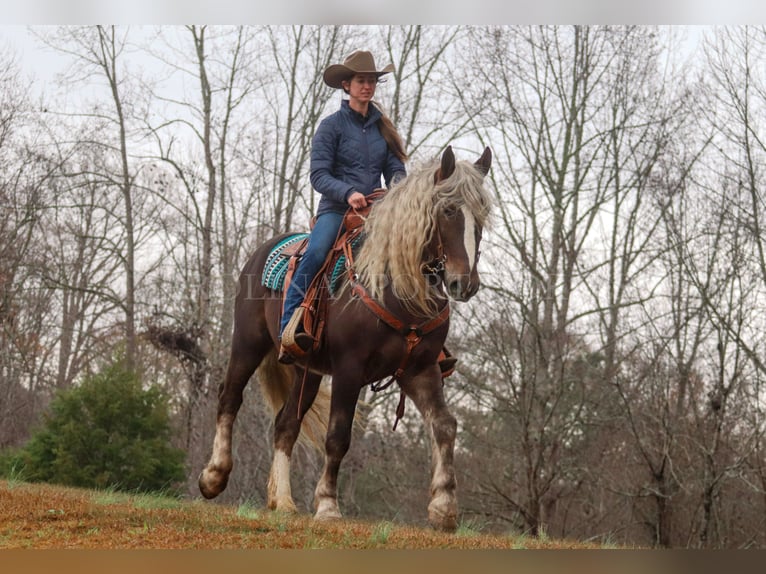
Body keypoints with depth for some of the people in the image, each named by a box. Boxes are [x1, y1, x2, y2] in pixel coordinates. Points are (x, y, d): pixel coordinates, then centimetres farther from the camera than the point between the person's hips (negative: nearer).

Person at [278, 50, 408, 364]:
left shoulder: (383, 127, 16)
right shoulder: (332, 125, 3)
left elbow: (395, 169, 14)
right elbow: (319, 175, -5)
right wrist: (348, 193, -22)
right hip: (336, 208, -4)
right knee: (316, 253, -32)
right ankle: (289, 331, -33)